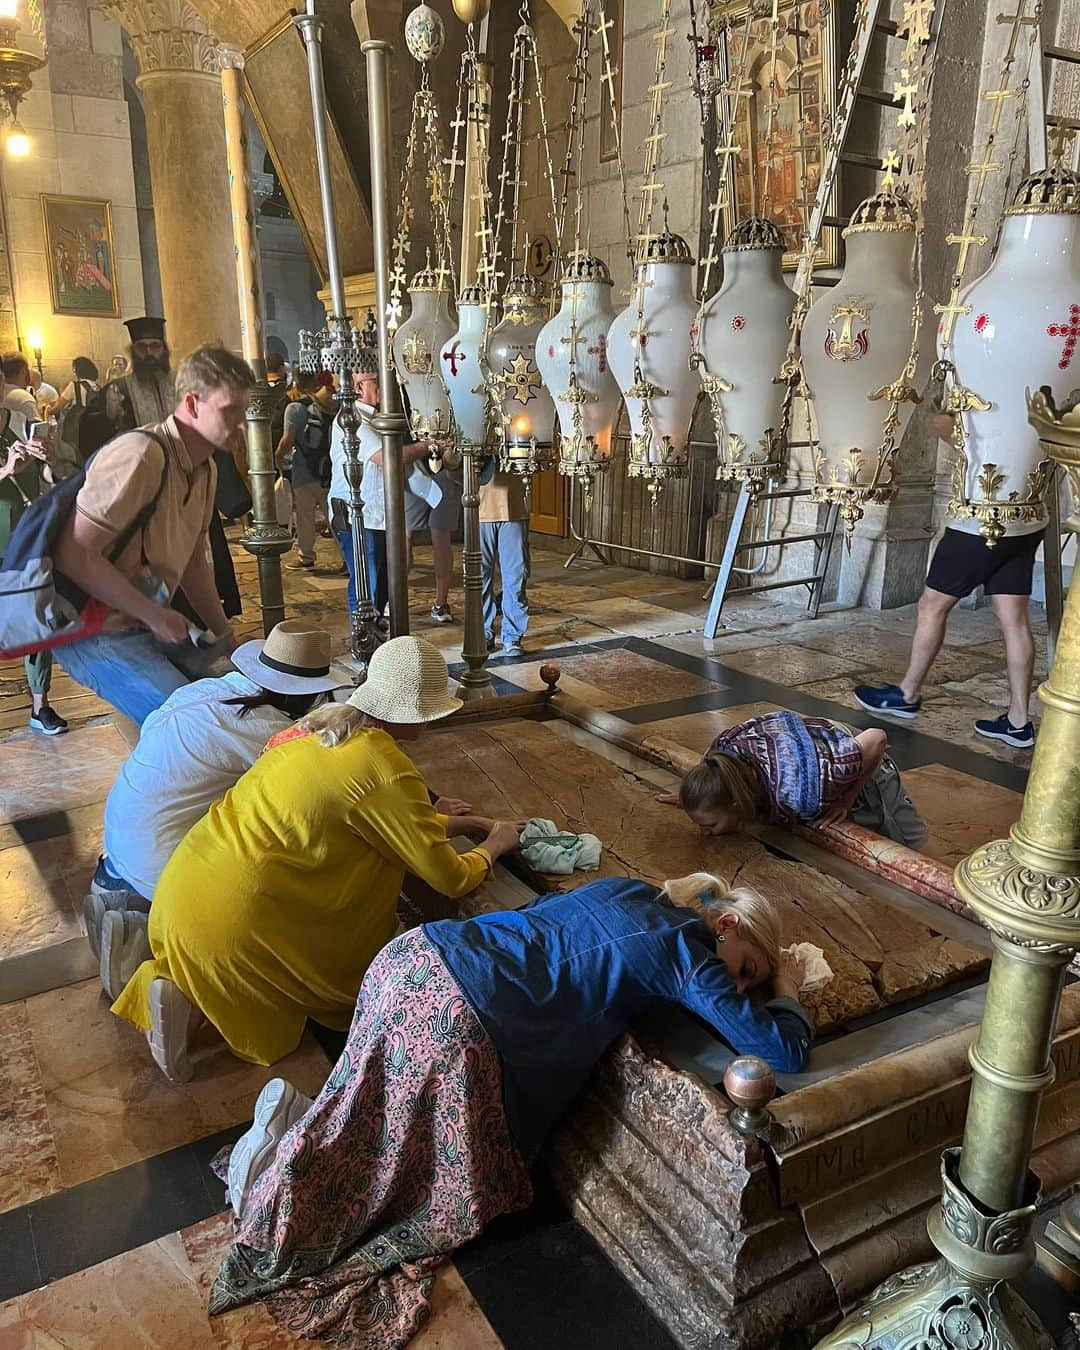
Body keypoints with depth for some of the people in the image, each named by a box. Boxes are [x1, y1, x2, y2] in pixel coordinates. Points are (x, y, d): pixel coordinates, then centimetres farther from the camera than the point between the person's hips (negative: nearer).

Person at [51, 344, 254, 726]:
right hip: (97, 633, -9)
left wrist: (227, 639, 17)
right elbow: (74, 555, -25)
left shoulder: (205, 468, 10)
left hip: (148, 624, 9)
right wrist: (154, 616, -20)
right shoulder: (141, 455, -21)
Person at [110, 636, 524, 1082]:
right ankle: (195, 999, 1)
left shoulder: (327, 721, 7)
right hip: (232, 916, -8)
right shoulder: (388, 771, -17)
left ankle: (178, 984, 10)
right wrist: (494, 845, 10)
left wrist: (466, 822, 25)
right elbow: (451, 879, -9)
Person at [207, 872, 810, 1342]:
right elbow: (786, 1050, -3)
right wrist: (788, 992, 19)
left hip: (413, 956, 9)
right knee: (461, 1192, 13)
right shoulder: (688, 952, -1)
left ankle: (297, 1115, 17)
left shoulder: (629, 888, 19)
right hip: (454, 1014, -9)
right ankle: (277, 1166, 10)